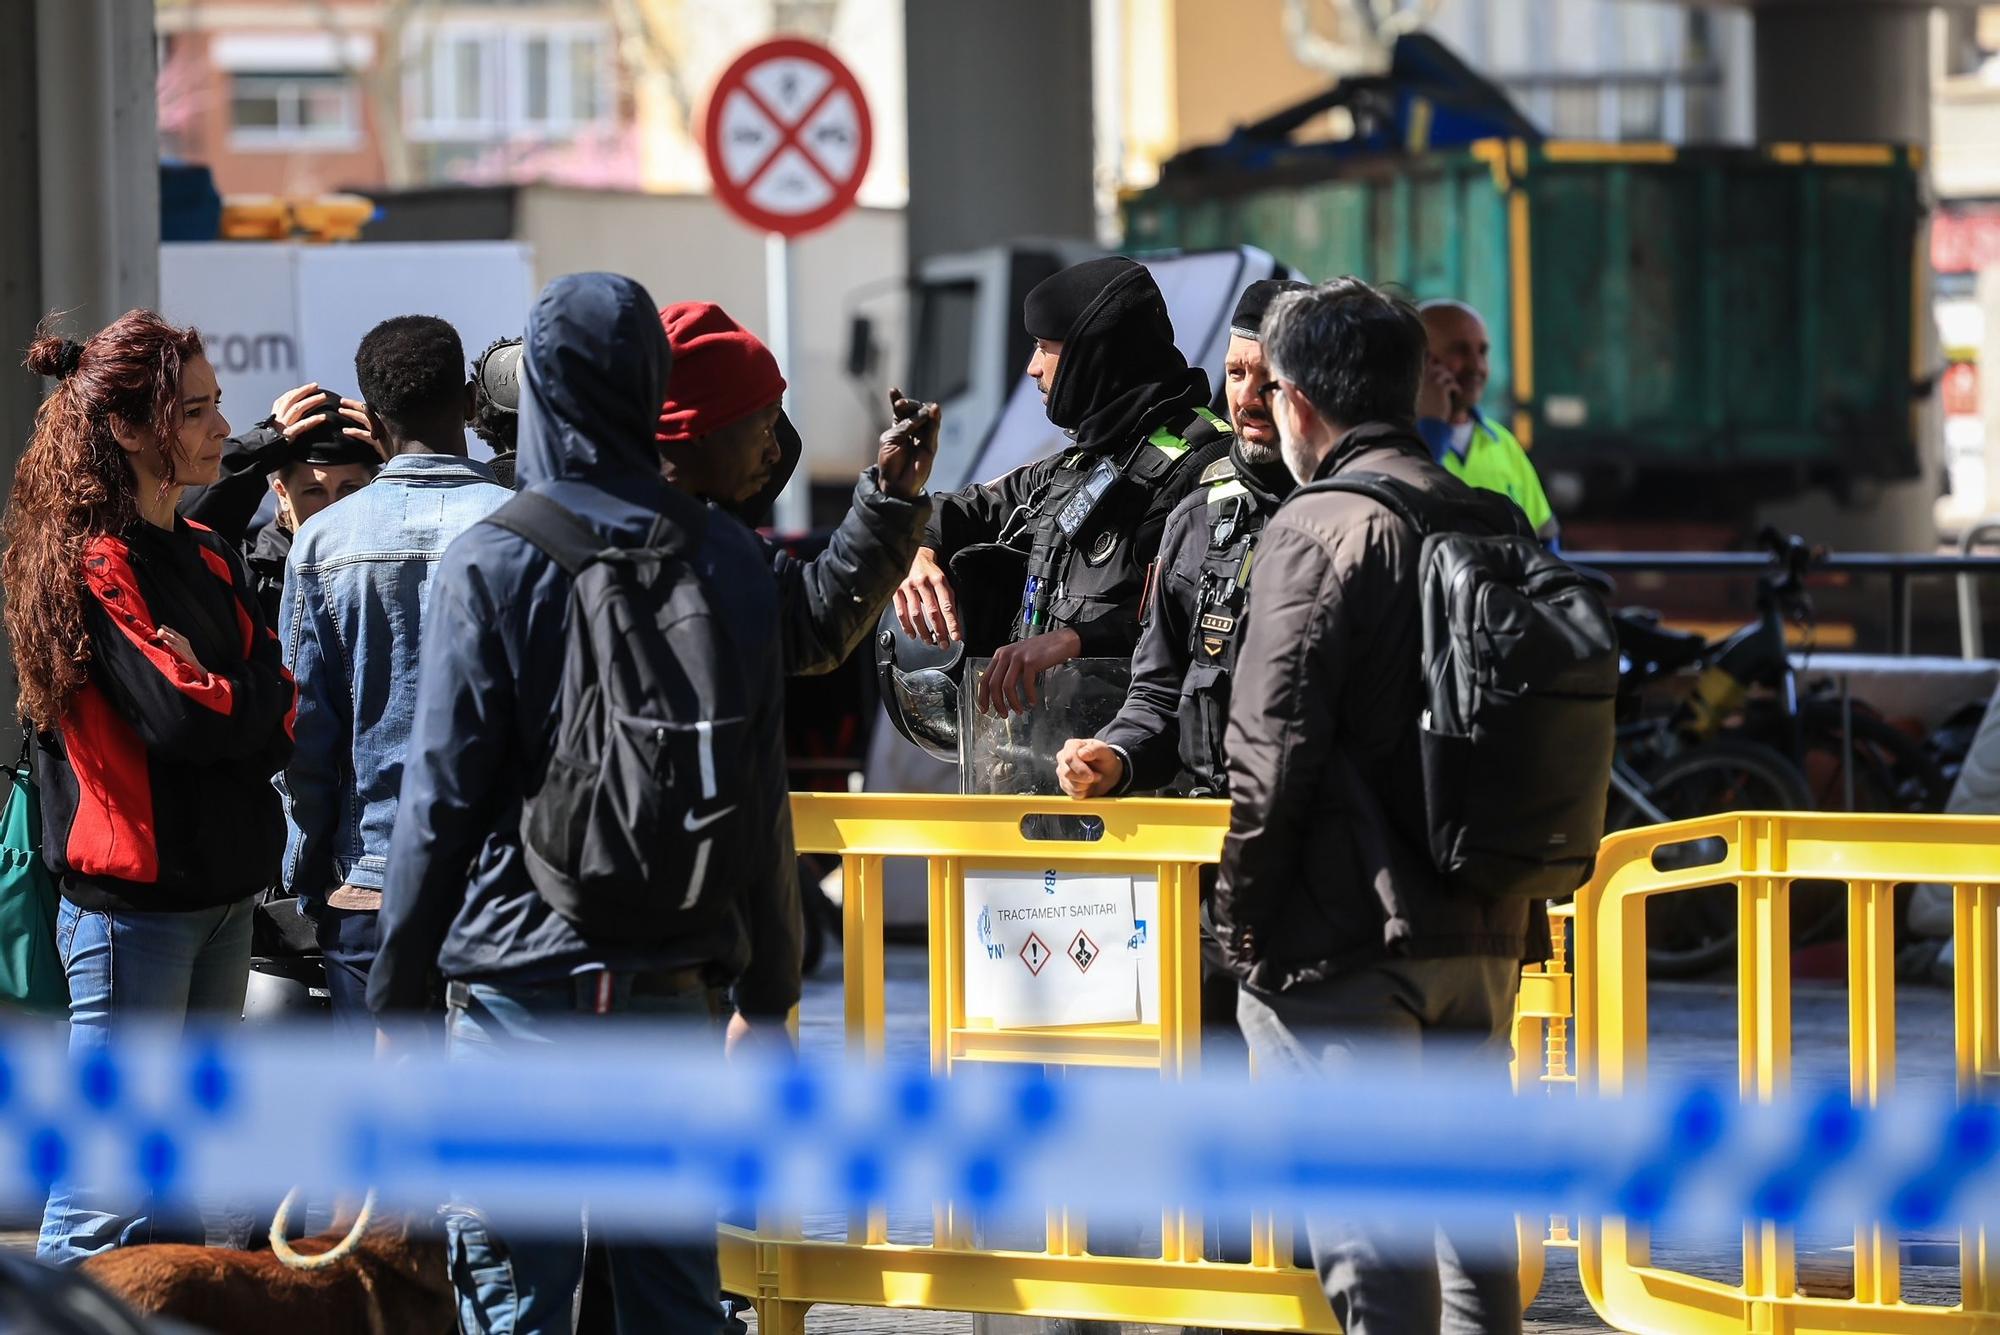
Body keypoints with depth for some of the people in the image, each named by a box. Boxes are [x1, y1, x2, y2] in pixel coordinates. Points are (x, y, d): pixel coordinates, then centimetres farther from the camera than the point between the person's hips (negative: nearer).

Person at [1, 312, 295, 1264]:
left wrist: (221, 697, -11)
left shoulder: (207, 557, 14)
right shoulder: (91, 566, -12)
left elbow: (274, 723, 8)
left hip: (222, 890, 9)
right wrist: (253, 693, -4)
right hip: (134, 892, -9)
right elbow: (183, 721, -23)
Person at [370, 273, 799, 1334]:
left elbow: (441, 796, -6)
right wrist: (767, 994, 17)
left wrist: (396, 1001, 1)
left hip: (522, 976, -4)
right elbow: (765, 804, 9)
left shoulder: (492, 559, -6)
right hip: (678, 985, 4)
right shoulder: (727, 560, 5)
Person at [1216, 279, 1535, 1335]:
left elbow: (1272, 753, -16)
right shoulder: (1498, 525, 9)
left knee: (1368, 1241, -5)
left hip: (1344, 937, -7)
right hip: (1484, 933, 7)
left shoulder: (1318, 530, -12)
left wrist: (1239, 915, -6)